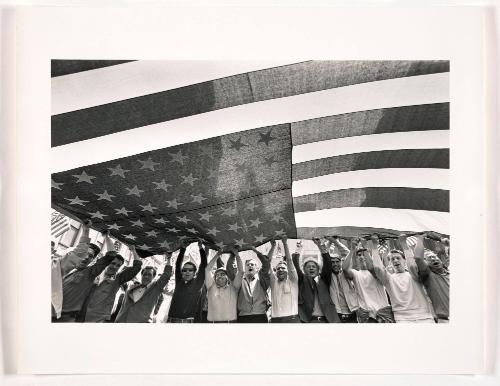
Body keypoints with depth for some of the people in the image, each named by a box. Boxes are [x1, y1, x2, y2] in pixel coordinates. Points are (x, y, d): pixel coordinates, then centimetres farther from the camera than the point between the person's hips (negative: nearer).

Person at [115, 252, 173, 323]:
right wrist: (117, 321, 14)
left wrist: (168, 259, 0)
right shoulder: (132, 288, 19)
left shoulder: (155, 288, 11)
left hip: (142, 321, -3)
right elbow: (123, 307, 20)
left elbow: (166, 276, 1)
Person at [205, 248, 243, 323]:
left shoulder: (233, 287, 14)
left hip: (230, 321, -1)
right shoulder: (212, 287, 15)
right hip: (213, 321, 1)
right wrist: (217, 255, 16)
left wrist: (237, 255, 10)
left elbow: (240, 271, 8)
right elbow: (207, 270, 13)